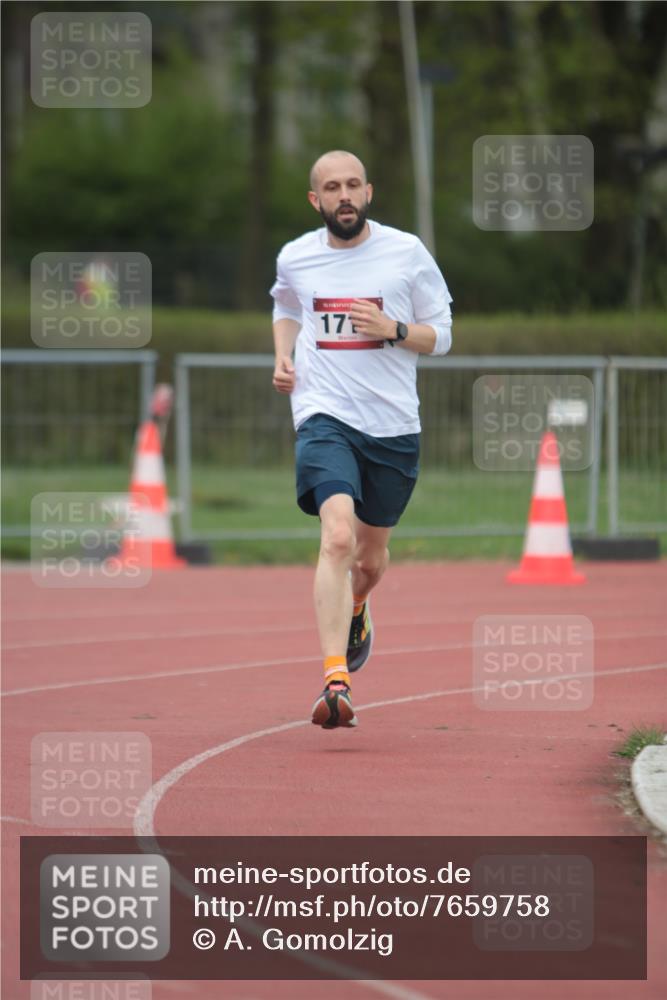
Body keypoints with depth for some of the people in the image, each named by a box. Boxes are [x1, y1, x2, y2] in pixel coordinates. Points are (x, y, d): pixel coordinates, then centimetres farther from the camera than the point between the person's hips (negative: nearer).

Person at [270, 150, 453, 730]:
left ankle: (355, 609, 53)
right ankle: (335, 682, -30)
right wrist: (283, 357, 9)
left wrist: (392, 329, -14)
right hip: (325, 418, -1)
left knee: (371, 556, 15)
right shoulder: (295, 258, 5)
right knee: (338, 538, -24)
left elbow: (441, 335, 6)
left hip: (394, 425, 1)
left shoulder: (407, 253, 0)